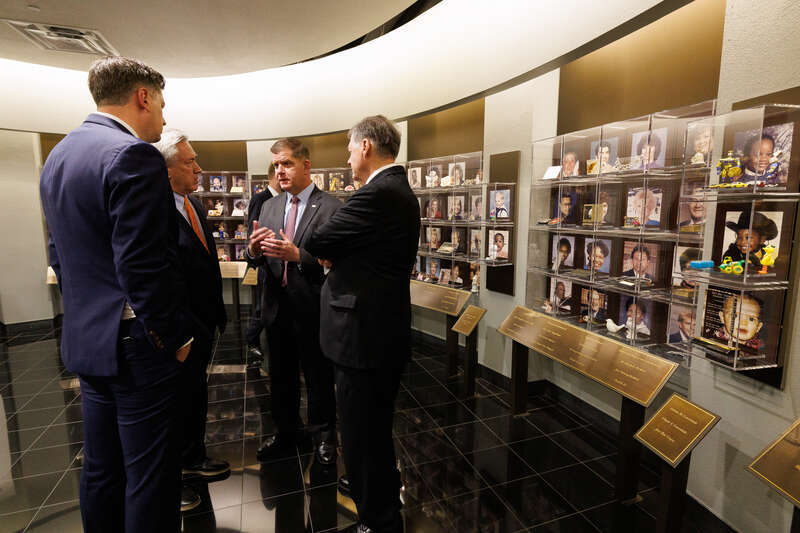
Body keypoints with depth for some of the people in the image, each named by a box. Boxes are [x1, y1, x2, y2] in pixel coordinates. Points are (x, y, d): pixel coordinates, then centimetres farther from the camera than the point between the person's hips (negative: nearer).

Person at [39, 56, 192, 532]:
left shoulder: (58, 155, 12)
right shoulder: (133, 155, -18)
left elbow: (60, 256, 16)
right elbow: (145, 266, -24)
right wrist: (177, 336, -13)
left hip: (85, 341, 9)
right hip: (136, 346, -9)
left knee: (101, 470, 22)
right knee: (149, 476, 6)